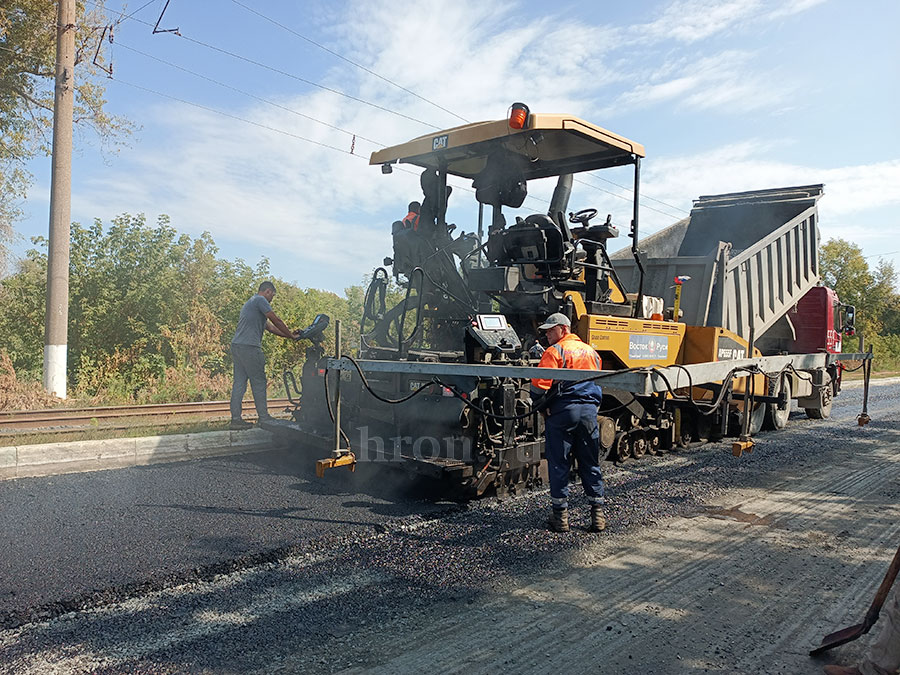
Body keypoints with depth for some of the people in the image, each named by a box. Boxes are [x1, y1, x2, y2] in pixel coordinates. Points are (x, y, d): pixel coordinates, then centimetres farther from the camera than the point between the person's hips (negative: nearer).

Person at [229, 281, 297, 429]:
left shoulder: (250, 303, 28)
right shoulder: (261, 300, -4)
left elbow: (269, 327, 27)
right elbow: (276, 321, -5)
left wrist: (289, 335, 24)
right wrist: (291, 336, 6)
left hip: (236, 345, 10)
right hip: (249, 347, -10)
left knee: (239, 382, 7)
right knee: (258, 382, -2)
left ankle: (236, 418, 6)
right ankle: (263, 417, 4)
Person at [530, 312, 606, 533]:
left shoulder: (555, 351, -6)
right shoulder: (591, 351, 17)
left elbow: (540, 383, -13)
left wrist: (540, 404, 3)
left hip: (562, 410, -6)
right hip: (590, 410, 6)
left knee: (558, 463, 3)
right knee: (590, 464, 12)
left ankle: (561, 515, 7)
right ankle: (597, 514, 14)